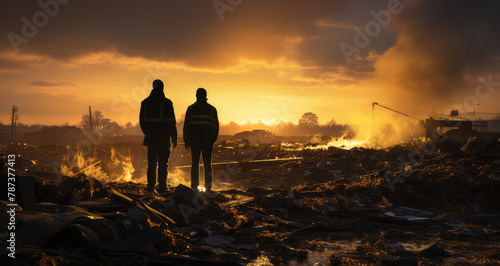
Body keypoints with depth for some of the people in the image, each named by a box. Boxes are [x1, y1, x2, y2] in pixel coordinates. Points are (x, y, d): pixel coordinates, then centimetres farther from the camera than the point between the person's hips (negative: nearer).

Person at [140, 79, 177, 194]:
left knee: (151, 163, 11)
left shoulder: (145, 103, 5)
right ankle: (162, 188, 0)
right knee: (163, 163, 1)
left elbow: (142, 121, 10)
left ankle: (150, 187, 11)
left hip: (150, 138, 4)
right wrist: (174, 138, -2)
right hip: (163, 138, -4)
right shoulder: (166, 103, -8)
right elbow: (171, 122, -8)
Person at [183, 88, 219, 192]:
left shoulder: (191, 108, 3)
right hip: (208, 140, 0)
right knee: (207, 163, 8)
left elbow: (186, 125, 2)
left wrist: (186, 140, 8)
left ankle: (194, 186, 1)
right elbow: (216, 126, 4)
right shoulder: (212, 109, 5)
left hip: (194, 140, 0)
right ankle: (208, 185, 0)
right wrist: (213, 140, 11)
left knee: (195, 163, 6)